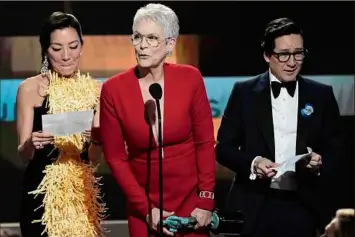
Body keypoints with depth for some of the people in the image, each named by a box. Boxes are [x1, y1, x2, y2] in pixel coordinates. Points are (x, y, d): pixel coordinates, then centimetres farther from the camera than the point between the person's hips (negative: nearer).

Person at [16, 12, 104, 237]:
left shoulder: (95, 89, 1)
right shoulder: (30, 88, -5)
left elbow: (93, 157, 0)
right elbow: (23, 155, -5)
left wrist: (96, 141, -21)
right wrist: (31, 144, -27)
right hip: (41, 191, -2)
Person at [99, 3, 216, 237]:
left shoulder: (190, 79, -8)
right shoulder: (113, 90, -9)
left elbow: (205, 143, -4)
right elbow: (115, 157, -4)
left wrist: (206, 201, -8)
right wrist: (146, 208, -8)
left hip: (190, 198, 0)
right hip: (143, 204, 0)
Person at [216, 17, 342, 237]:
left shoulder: (322, 95, 7)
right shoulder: (244, 92, 3)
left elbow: (334, 149, 9)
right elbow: (224, 146, 3)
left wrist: (320, 162, -13)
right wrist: (252, 163, -15)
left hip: (301, 208, 1)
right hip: (254, 207, -1)